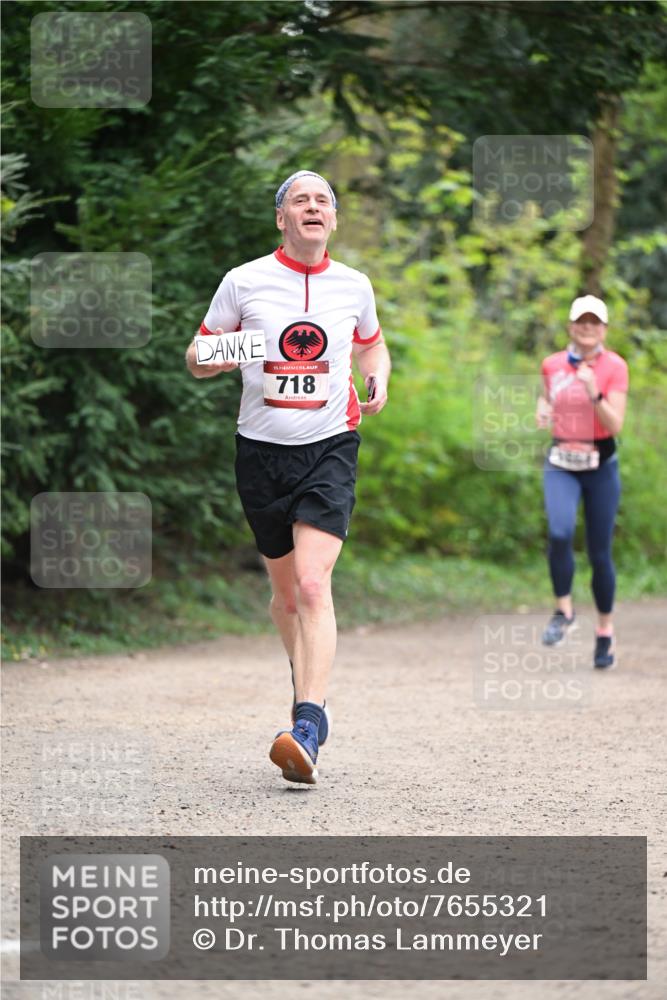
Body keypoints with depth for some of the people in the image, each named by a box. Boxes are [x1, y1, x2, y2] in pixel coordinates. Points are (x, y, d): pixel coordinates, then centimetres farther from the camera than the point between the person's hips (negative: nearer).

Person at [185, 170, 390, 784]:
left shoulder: (353, 286, 5)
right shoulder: (244, 282, 0)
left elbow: (372, 346, 25)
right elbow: (197, 358, 7)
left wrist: (378, 383, 3)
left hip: (330, 446, -1)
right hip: (262, 450, 1)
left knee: (313, 585, -18)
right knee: (286, 588, 12)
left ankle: (308, 731, -26)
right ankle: (309, 681, 40)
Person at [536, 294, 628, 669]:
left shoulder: (615, 367, -7)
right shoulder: (552, 364, 4)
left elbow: (615, 426, -14)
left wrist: (595, 395, -29)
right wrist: (543, 410, 3)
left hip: (601, 466, -2)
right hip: (562, 465, 2)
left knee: (600, 552, 3)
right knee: (560, 532, -25)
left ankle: (605, 629, 22)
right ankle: (564, 611, -7)